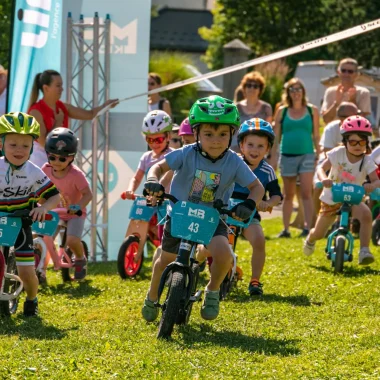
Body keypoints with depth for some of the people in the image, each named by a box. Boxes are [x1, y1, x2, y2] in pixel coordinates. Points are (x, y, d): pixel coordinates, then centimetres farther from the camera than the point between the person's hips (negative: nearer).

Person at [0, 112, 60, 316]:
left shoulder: (34, 173, -9)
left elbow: (54, 196, -3)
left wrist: (44, 207, -24)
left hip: (20, 225, 0)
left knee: (27, 272, -5)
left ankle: (31, 300, 26)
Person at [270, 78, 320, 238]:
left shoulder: (312, 110, 6)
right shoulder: (282, 111, 7)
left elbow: (316, 135, 8)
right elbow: (276, 136, 9)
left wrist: (319, 156, 4)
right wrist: (273, 157, 5)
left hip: (306, 155, -1)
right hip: (287, 156, 1)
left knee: (306, 193, -11)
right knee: (288, 195, 9)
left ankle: (307, 227, -14)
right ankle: (286, 229, 14)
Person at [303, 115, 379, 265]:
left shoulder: (367, 161, -16)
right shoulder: (338, 153, -16)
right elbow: (322, 168, -17)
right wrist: (324, 179, -40)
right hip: (331, 198, 0)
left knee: (366, 214, -35)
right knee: (319, 234, 10)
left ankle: (364, 251, -32)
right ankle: (310, 239, 50)